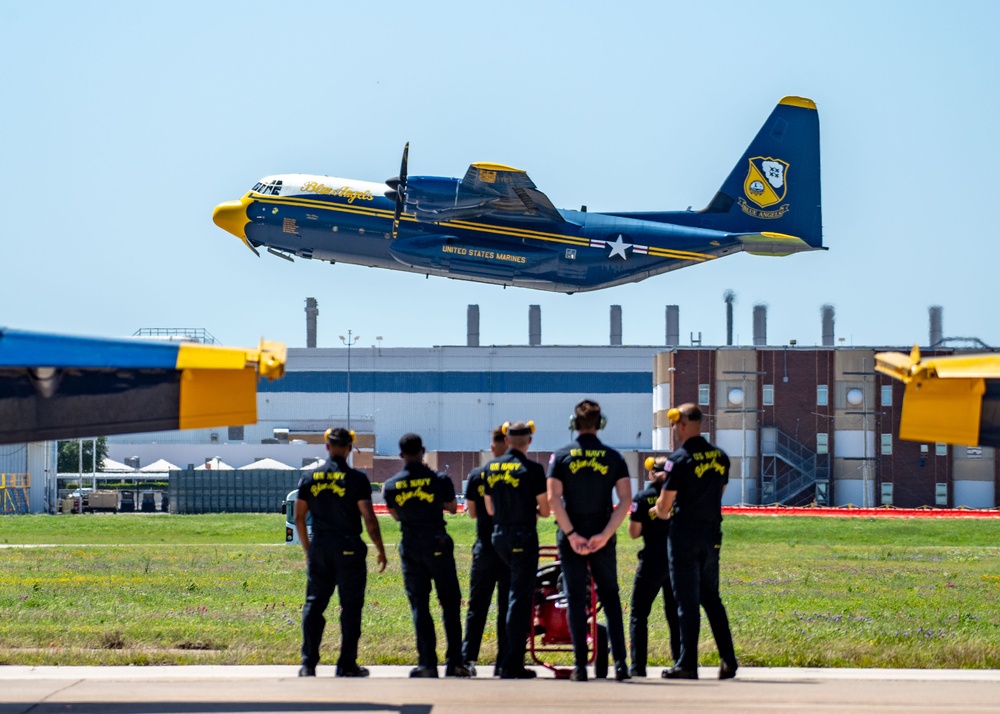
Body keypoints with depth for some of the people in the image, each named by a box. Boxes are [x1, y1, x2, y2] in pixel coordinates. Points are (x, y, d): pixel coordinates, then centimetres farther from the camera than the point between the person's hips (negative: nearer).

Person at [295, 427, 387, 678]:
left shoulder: (309, 479, 4)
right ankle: (347, 664, 3)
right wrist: (381, 550, 1)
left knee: (314, 604, 8)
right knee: (350, 606, 4)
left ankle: (308, 664, 4)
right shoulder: (356, 479, -8)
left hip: (319, 549, 3)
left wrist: (307, 549, 20)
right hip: (349, 549, -3)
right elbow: (369, 518, -9)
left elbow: (299, 518, 7)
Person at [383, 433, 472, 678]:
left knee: (419, 605, 5)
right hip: (437, 545, -2)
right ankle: (454, 662, 2)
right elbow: (451, 507, 9)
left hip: (410, 547, 2)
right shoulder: (439, 480, -8)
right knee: (450, 603, 5)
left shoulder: (391, 486, -3)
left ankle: (427, 662, -2)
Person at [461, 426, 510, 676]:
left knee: (477, 605, 8)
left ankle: (468, 658, 1)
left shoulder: (476, 476, 0)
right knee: (508, 607, 3)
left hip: (484, 549, 2)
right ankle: (504, 662, 1)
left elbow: (472, 512, 9)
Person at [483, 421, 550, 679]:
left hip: (499, 536, 5)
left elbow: (490, 509, 12)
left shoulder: (490, 468, 5)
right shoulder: (532, 469, -12)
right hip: (524, 537, -5)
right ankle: (512, 665, -4)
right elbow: (545, 510, -7)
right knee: (520, 597, -2)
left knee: (519, 592, 25)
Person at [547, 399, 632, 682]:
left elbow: (553, 499, -10)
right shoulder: (613, 457, 2)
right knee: (610, 597, 10)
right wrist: (604, 535, -9)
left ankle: (580, 666, -1)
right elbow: (626, 500, -7)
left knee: (576, 600, 4)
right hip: (602, 538, 1)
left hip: (571, 538, -1)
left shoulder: (561, 456, -1)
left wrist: (571, 535, -10)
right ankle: (620, 662, 1)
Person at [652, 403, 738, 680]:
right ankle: (728, 660, 8)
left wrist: (658, 511, 12)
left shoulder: (679, 459, -13)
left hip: (685, 533, -6)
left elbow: (664, 506, -12)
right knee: (711, 597, 14)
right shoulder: (720, 456, 7)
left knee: (687, 599, -1)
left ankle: (687, 664, 1)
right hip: (712, 532, 6)